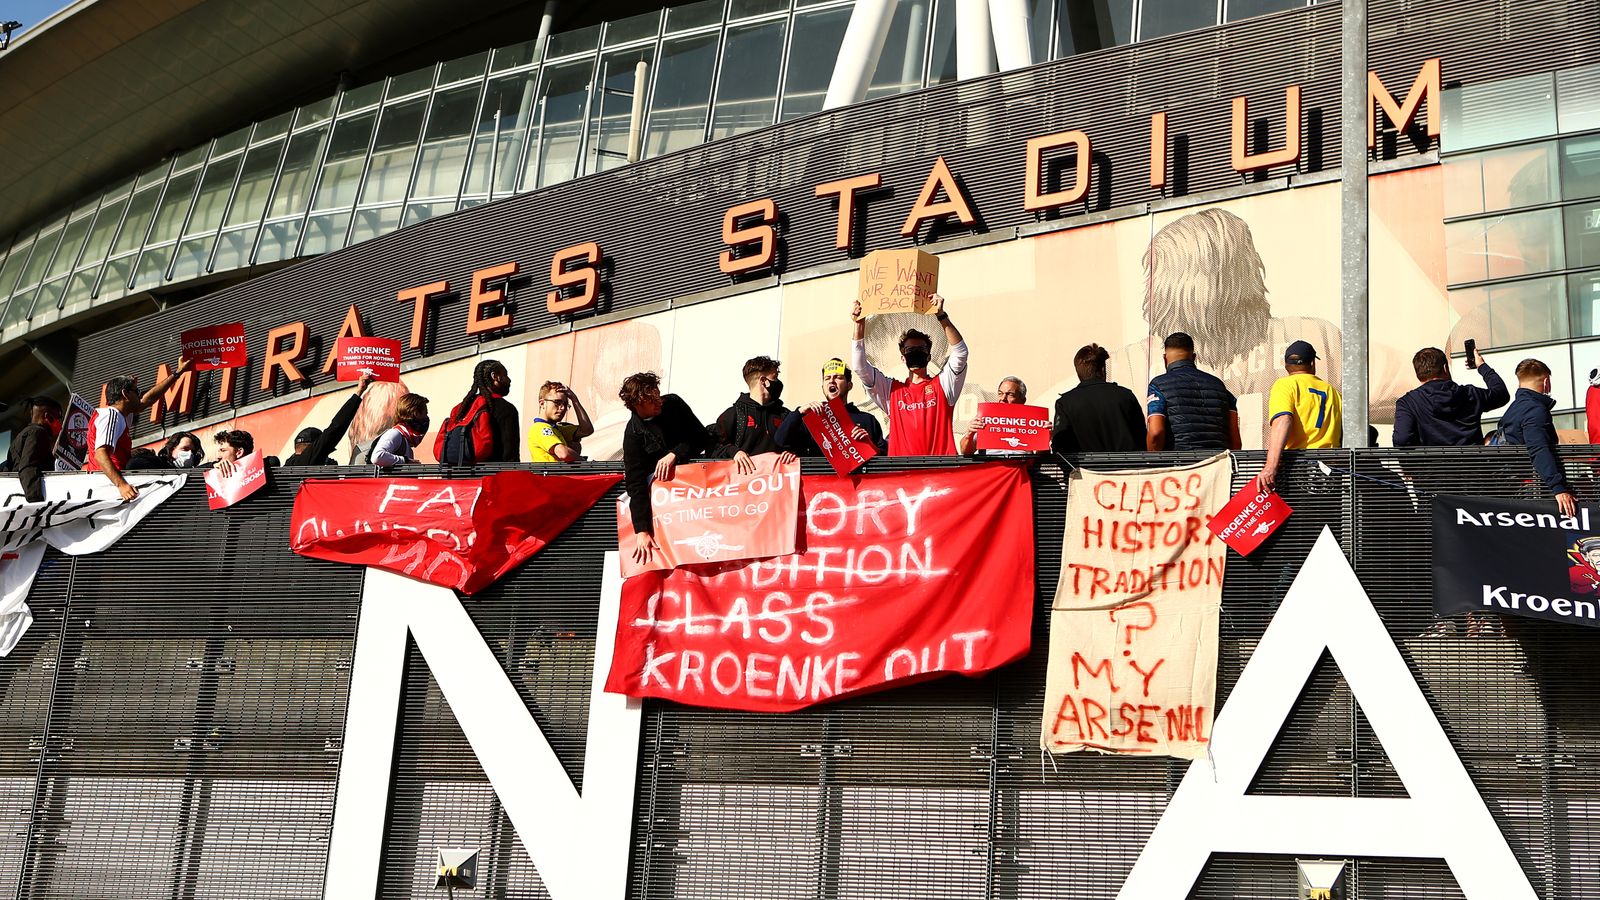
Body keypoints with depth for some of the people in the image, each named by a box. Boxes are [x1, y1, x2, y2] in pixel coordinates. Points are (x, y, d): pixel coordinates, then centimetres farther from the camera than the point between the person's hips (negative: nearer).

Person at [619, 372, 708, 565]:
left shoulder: (674, 403, -10)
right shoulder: (633, 434, -17)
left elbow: (701, 437, -7)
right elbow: (636, 483, -24)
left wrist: (674, 455, -26)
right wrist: (642, 531, -33)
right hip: (657, 476, -2)